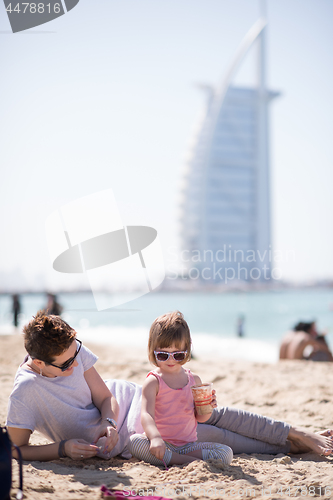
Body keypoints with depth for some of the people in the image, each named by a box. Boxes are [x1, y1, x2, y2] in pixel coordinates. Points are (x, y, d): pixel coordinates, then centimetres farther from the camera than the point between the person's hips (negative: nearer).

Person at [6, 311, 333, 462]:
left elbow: (105, 397, -6)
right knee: (217, 437, -5)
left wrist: (107, 423, -26)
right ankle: (291, 447, 10)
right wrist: (63, 447, -31)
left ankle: (299, 435, 13)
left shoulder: (73, 348, -13)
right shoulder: (26, 392, -29)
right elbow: (14, 449, -22)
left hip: (126, 398, 5)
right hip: (122, 436, -5)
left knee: (215, 415, 0)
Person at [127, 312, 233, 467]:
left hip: (189, 444, 3)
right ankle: (191, 461, -31)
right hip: (161, 443, -3)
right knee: (134, 441, -34)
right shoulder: (153, 382, -6)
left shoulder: (194, 380, 8)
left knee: (226, 453, -17)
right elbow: (146, 415, -21)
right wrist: (155, 438, -41)